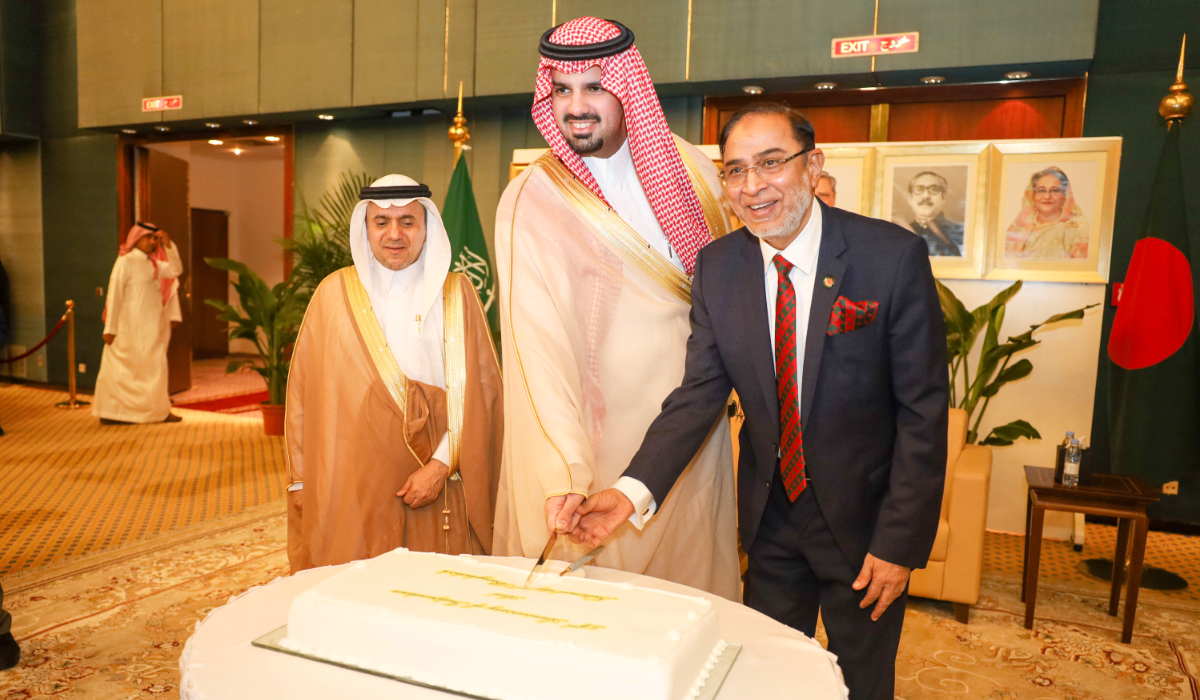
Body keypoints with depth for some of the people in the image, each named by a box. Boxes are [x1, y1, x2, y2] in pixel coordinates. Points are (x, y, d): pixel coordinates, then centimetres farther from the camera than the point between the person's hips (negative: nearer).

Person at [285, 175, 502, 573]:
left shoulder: (455, 294, 2)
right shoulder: (335, 293, 4)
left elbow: (479, 390, -2)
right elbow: (304, 392, 7)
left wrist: (441, 465, -11)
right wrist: (301, 478, 5)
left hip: (436, 486, 0)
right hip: (350, 488, 1)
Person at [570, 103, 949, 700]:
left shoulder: (893, 256, -17)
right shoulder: (717, 266, -6)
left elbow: (924, 409, -13)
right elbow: (699, 392, -8)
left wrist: (900, 541, -14)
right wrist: (633, 489, -21)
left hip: (863, 516, -2)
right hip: (769, 514, 3)